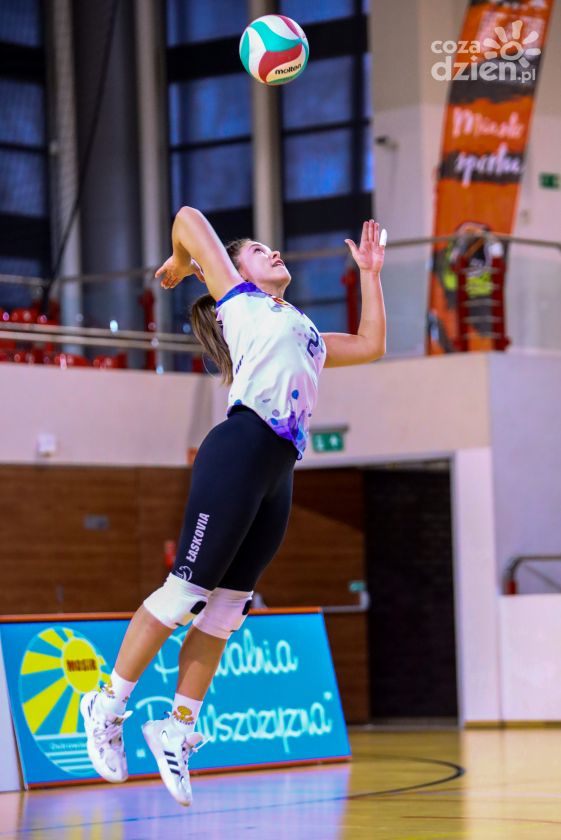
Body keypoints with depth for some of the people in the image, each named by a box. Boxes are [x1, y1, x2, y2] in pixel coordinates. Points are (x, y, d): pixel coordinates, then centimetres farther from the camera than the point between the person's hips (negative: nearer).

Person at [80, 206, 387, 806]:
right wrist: (178, 263, 30)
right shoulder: (239, 301, 13)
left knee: (226, 609, 4)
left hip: (279, 474, 7)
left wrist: (369, 272, 35)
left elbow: (371, 344, 37)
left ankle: (178, 730, 9)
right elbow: (189, 218, 12)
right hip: (239, 448, -7)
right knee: (188, 589, -10)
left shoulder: (305, 332, 32)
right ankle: (108, 706, 0)